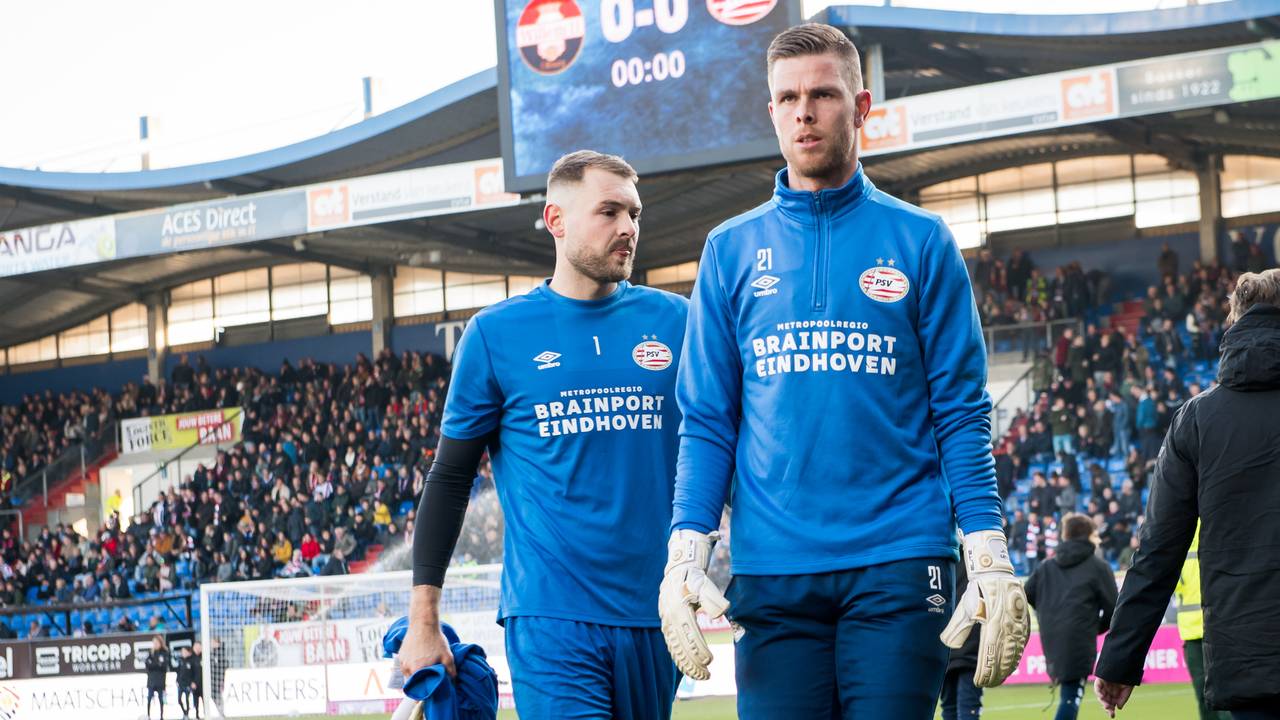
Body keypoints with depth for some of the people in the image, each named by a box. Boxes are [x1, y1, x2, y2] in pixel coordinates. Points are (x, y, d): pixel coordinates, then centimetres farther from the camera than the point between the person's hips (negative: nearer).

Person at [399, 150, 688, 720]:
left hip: (653, 617, 3)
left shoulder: (674, 321, 7)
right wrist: (423, 620, 4)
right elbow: (450, 478, 7)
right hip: (551, 621, -3)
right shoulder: (497, 333, 2)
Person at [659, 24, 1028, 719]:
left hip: (898, 565, -1)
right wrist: (687, 551, -4)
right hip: (772, 571, 1)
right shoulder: (731, 250, 11)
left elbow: (961, 414, 3)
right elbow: (708, 422, 9)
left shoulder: (920, 240, 6)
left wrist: (990, 560, -5)